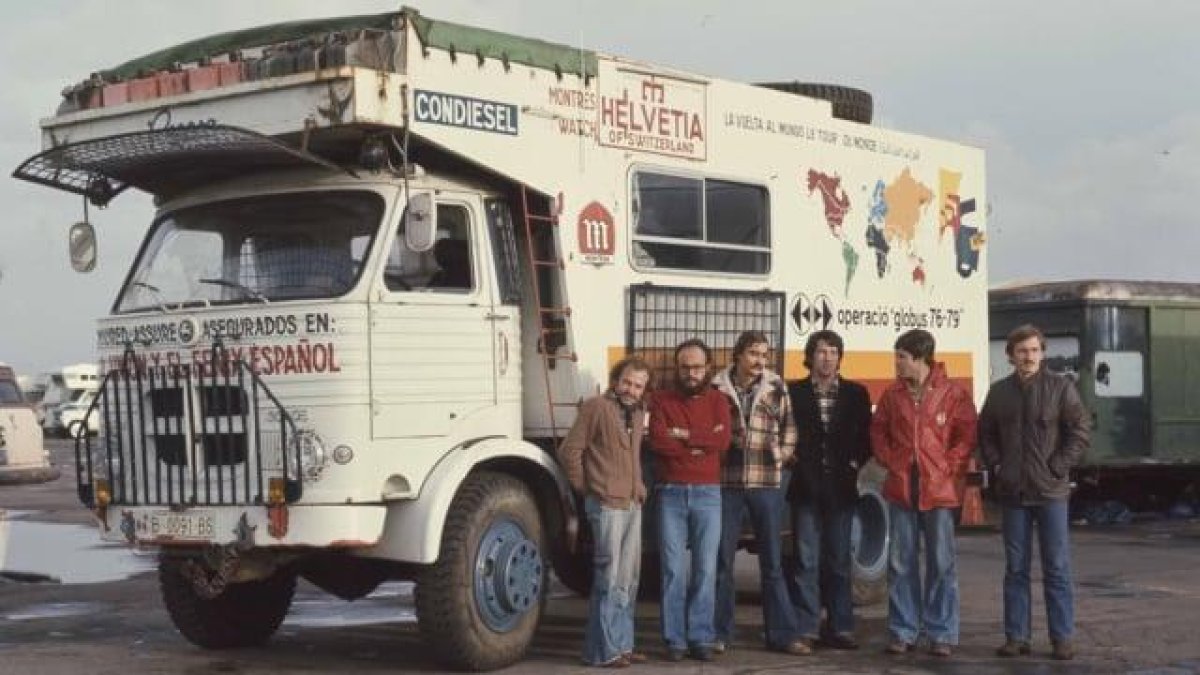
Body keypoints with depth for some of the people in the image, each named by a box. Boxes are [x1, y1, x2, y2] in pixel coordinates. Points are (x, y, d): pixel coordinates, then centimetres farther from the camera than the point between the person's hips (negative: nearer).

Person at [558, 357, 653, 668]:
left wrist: (639, 487, 13)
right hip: (607, 505, -8)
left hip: (633, 505, 8)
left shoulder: (637, 412, 13)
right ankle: (602, 650, -1)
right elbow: (569, 451, -10)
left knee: (628, 581, 13)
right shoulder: (596, 407, -10)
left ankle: (622, 644, 21)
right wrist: (585, 488, -3)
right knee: (609, 580, -6)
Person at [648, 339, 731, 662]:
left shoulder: (717, 401, 8)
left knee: (706, 569, 2)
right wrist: (703, 443, -9)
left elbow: (723, 441, -8)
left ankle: (701, 637, 8)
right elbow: (658, 441, -11)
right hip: (671, 494, -1)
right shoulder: (662, 400, 5)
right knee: (673, 569, -2)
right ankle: (675, 639, 3)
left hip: (708, 493, 1)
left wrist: (684, 435, -10)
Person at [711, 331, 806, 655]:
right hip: (726, 482, -1)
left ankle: (782, 633, 10)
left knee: (772, 562, 6)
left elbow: (789, 428, 11)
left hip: (767, 483, 1)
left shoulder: (776, 388, 5)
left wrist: (781, 453, -1)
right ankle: (720, 633, 13)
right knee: (722, 560, 5)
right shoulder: (717, 388, 1)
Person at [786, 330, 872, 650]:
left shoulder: (856, 394, 8)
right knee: (806, 561, 0)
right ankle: (805, 629, 3)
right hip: (805, 488, -1)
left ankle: (839, 627, 10)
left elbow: (866, 436, 8)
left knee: (839, 561, 5)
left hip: (841, 488, 1)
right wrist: (794, 459, -7)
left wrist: (855, 463, -4)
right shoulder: (794, 392, 4)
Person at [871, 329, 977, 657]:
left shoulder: (954, 394, -3)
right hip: (901, 488, 3)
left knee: (941, 564, 2)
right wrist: (889, 461, 1)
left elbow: (966, 436, -3)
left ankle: (941, 634, 8)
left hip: (939, 489, -3)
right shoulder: (892, 394, 7)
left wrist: (947, 469, -9)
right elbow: (878, 430, 15)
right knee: (901, 563, 6)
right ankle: (903, 631, 13)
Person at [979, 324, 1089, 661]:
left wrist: (1058, 467, -10)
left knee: (1057, 567, 0)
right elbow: (986, 434, 16)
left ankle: (1062, 638, 5)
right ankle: (1016, 636, 12)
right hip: (1013, 493, 3)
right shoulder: (999, 392, 8)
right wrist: (996, 466, 3)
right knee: (1015, 568, 7)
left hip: (1051, 492, -3)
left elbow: (1079, 432, -3)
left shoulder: (1060, 388, -2)